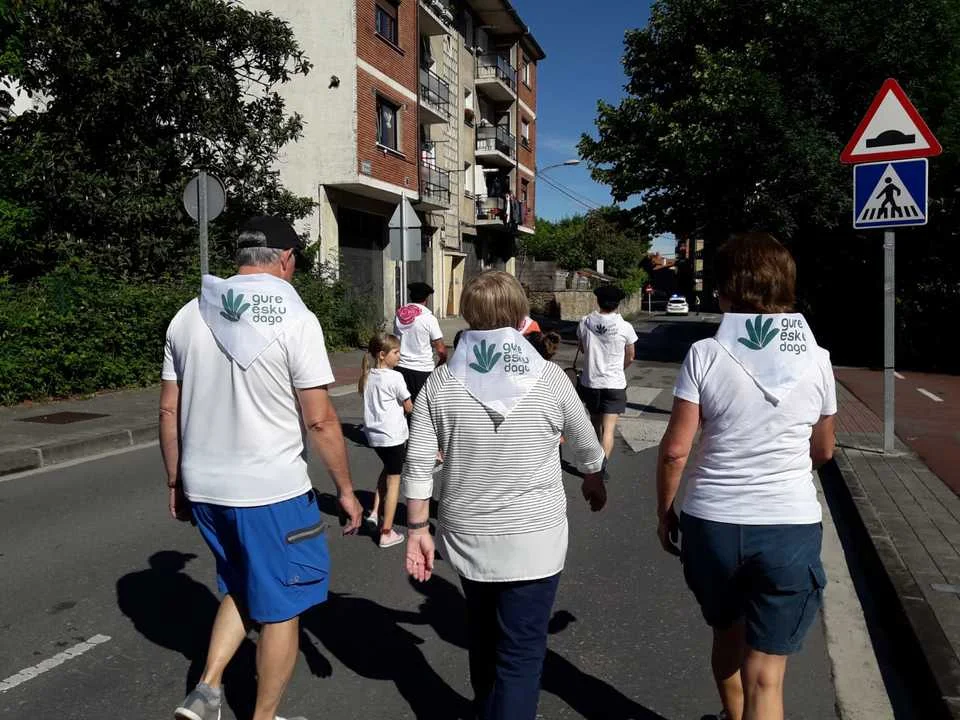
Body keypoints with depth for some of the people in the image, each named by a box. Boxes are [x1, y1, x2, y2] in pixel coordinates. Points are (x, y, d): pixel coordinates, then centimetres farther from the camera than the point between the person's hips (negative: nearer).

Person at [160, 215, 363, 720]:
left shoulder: (188, 316, 3)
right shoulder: (294, 320, -14)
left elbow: (169, 411, 7)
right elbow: (319, 420, -15)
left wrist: (176, 483, 17)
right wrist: (345, 488, -4)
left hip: (203, 488, 6)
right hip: (272, 491, -6)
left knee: (241, 589, 27)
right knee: (280, 607, 12)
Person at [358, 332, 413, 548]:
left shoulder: (368, 376, 2)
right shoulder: (395, 377, -17)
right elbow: (409, 408, -11)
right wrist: (409, 407, 11)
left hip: (373, 433, 7)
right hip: (393, 435, -7)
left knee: (388, 470, 29)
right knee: (394, 480, 5)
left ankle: (375, 512, 19)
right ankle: (386, 533, 10)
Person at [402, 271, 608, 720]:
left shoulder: (441, 382, -6)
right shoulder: (548, 378, -7)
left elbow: (418, 465, -7)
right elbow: (585, 446, 7)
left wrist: (417, 529, 4)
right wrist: (594, 480, 27)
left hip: (467, 537, 3)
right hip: (534, 538, -3)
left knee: (483, 635, 26)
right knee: (521, 652, 7)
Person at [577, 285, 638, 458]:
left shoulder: (585, 323, -5)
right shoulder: (625, 327, -11)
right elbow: (630, 358, 2)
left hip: (589, 382, 4)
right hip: (614, 384, -3)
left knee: (595, 423, 22)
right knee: (608, 429, -4)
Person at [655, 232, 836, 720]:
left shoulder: (705, 355, -9)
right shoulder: (817, 360, -2)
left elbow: (675, 449, -10)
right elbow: (823, 452, 10)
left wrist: (664, 511, 6)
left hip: (711, 521, 1)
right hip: (791, 525, 0)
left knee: (727, 634, 27)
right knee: (766, 676, 6)